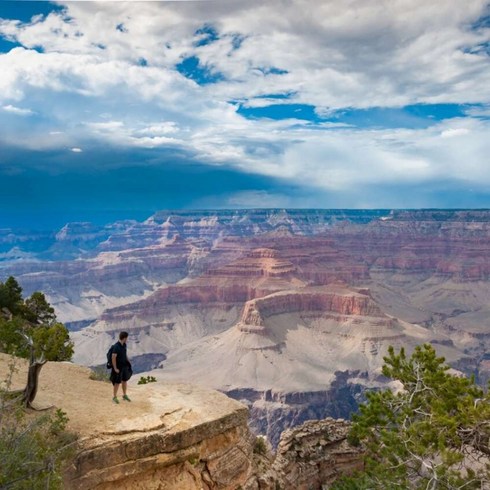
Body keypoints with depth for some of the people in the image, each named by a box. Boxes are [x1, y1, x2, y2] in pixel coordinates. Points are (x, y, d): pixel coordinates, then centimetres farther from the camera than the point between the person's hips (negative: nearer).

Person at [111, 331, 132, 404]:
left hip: (124, 366, 7)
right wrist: (115, 368, -22)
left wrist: (128, 362, 13)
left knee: (125, 380, 13)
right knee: (117, 382, 0)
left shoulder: (124, 345, 2)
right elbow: (113, 358, -23)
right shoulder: (116, 346, -24)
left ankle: (125, 396, 26)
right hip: (118, 367, -7)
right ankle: (115, 397, 16)